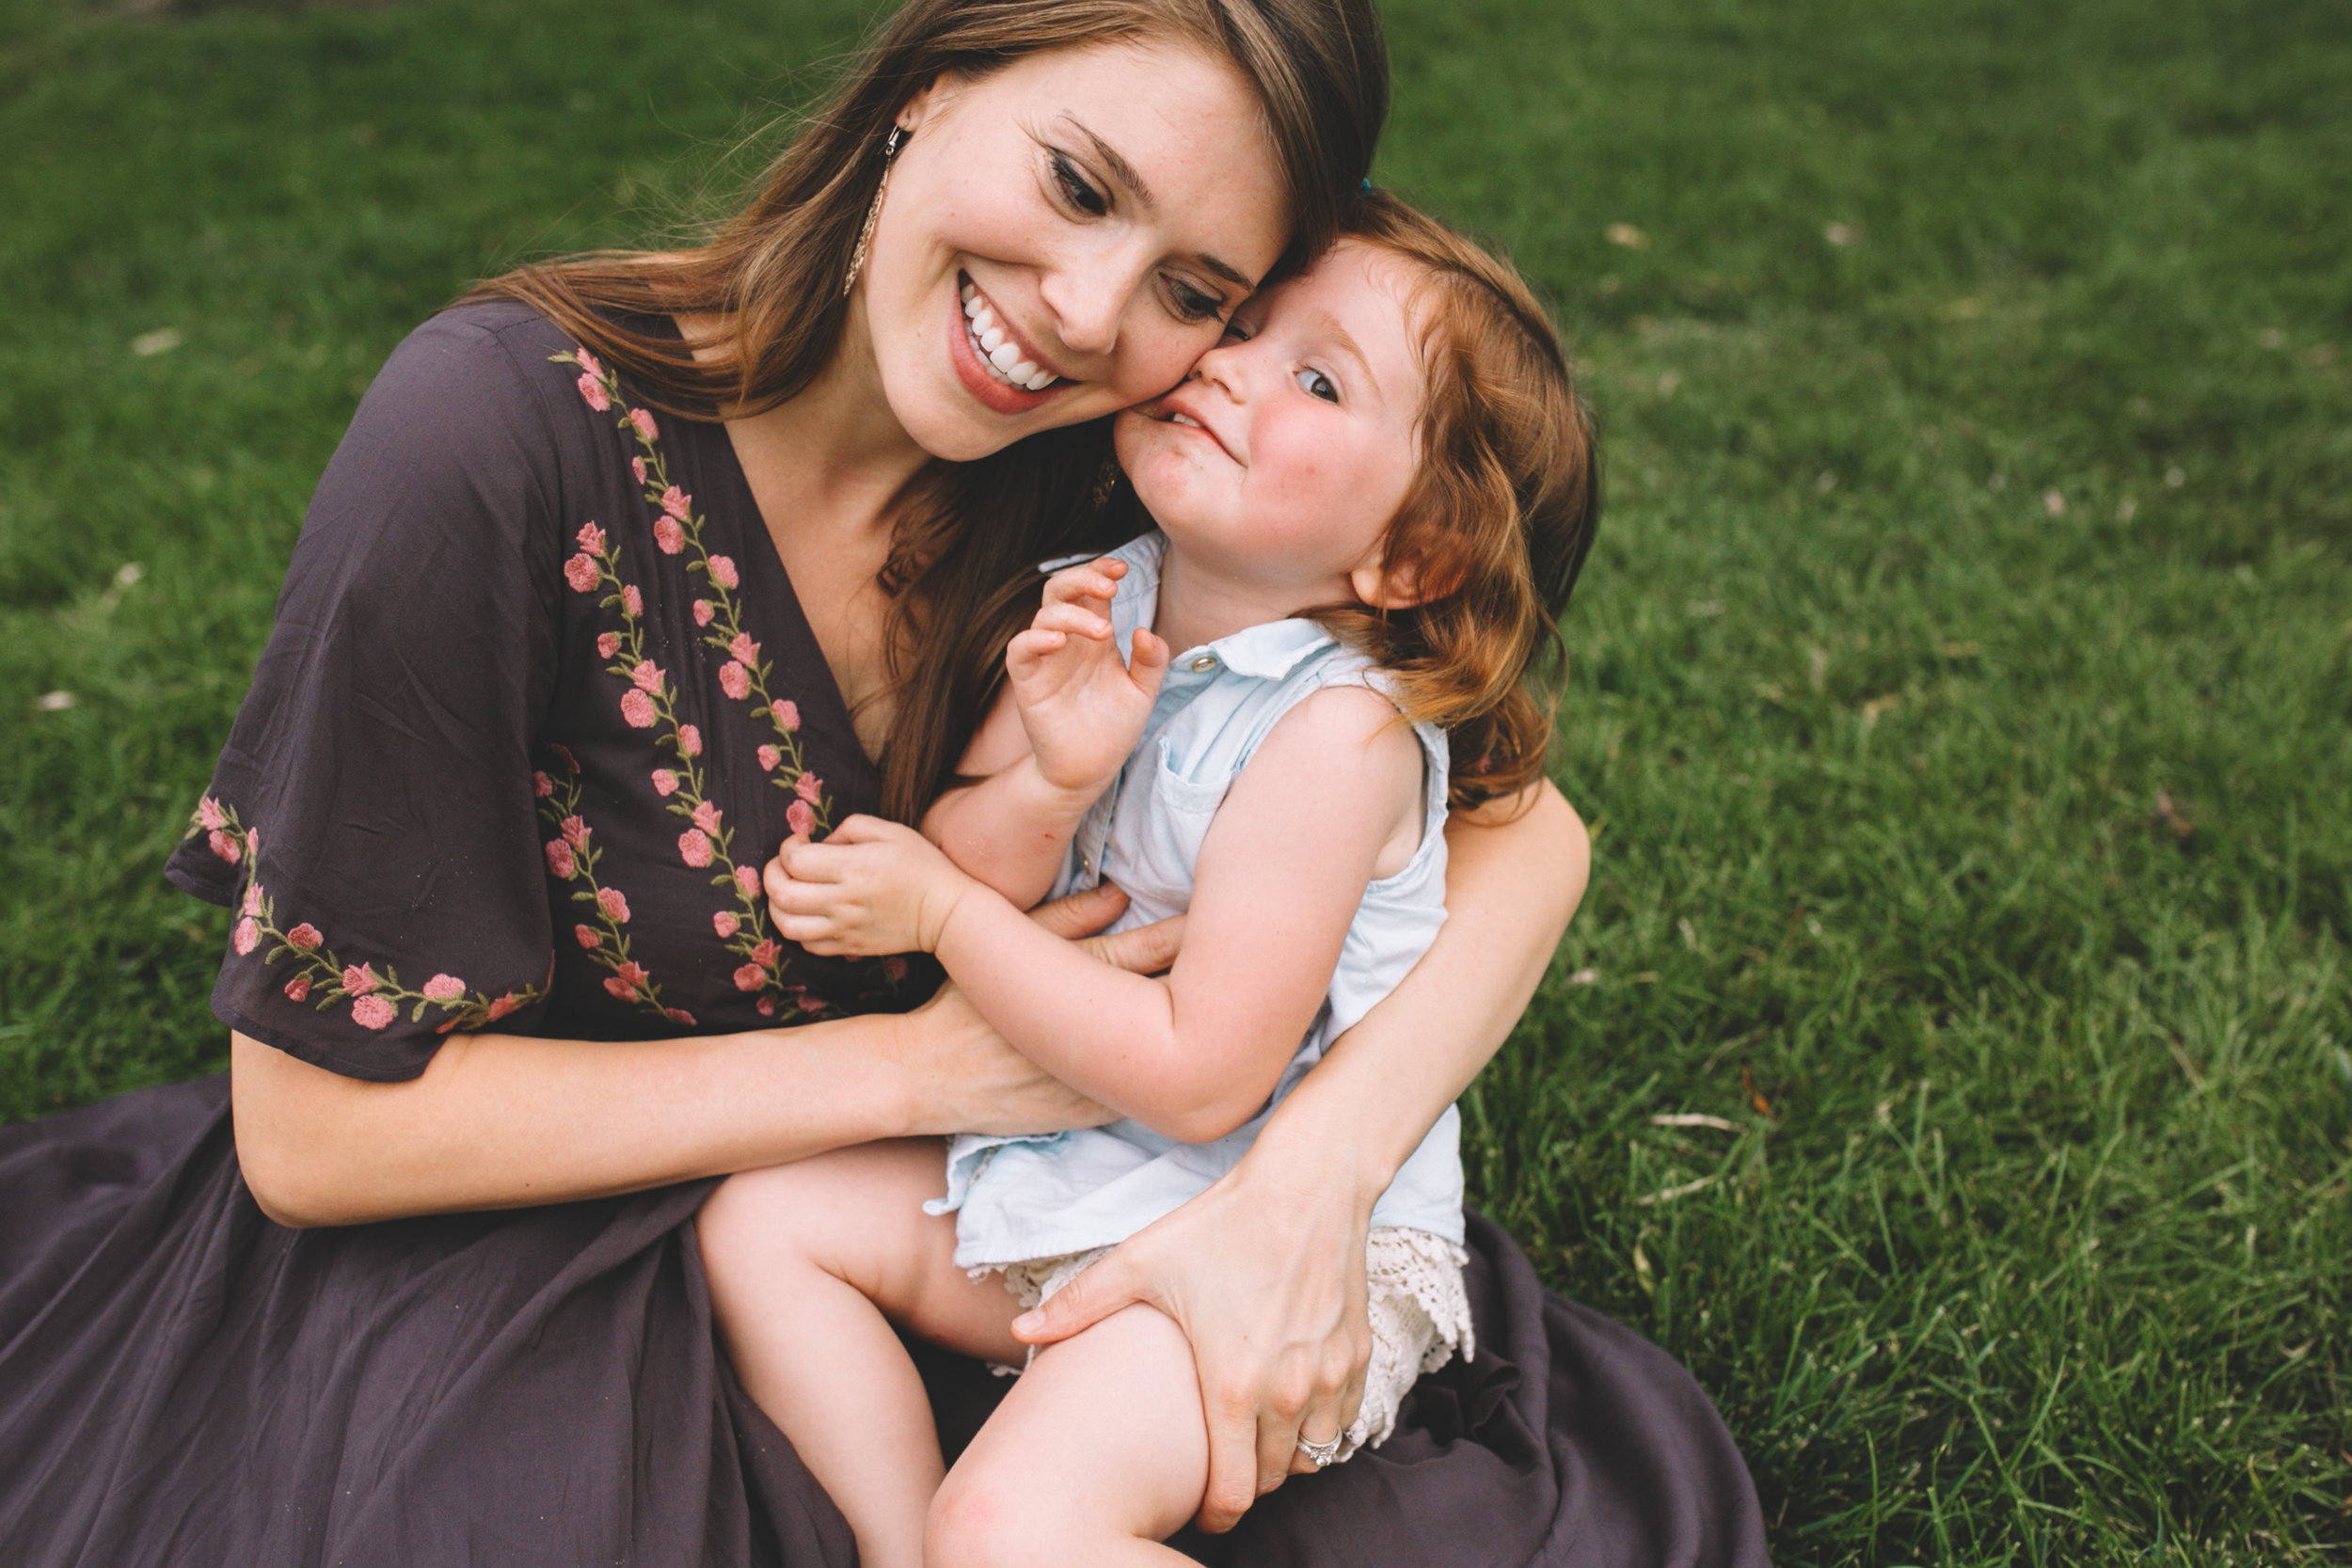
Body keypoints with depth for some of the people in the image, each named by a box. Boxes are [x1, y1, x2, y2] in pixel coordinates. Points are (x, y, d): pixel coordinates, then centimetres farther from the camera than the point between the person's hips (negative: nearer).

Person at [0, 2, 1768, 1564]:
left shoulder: (1098, 493, -11)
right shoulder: (509, 433, -25)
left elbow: (1524, 826, -8)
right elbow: (316, 1126, -20)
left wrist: (1311, 1175, -27)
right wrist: (924, 1064, -22)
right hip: (489, 1242, -3)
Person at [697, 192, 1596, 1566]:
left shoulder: (1341, 729, -22)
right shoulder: (1090, 614, 0)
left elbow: (1199, 1080, -23)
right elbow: (944, 878, 0)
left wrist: (945, 910, -16)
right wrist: (1044, 785, -22)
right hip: (1066, 1188, 8)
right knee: (762, 1220, 2)